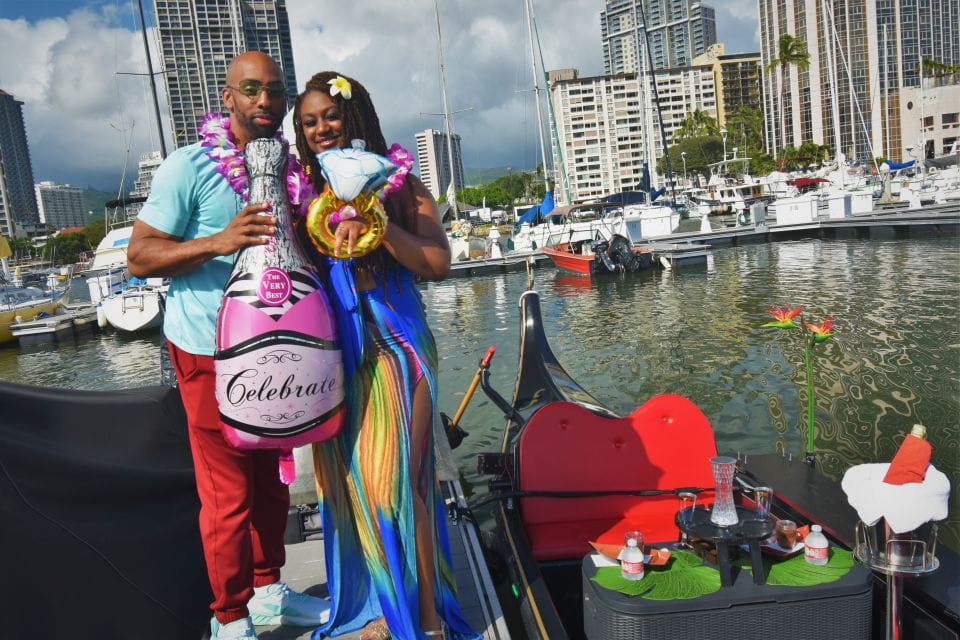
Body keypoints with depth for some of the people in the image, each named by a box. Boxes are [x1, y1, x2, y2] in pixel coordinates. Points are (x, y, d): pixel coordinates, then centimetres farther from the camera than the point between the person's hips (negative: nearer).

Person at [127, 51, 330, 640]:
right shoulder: (191, 166, -11)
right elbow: (140, 255, -14)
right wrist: (217, 242, -27)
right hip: (211, 351, -6)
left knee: (272, 478, 15)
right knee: (228, 490, 1)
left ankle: (267, 591, 34)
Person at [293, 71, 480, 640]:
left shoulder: (399, 184, 0)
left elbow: (438, 264, -13)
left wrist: (377, 222, -21)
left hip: (394, 349, -4)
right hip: (333, 355, 4)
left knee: (395, 482, -4)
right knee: (351, 481, 10)